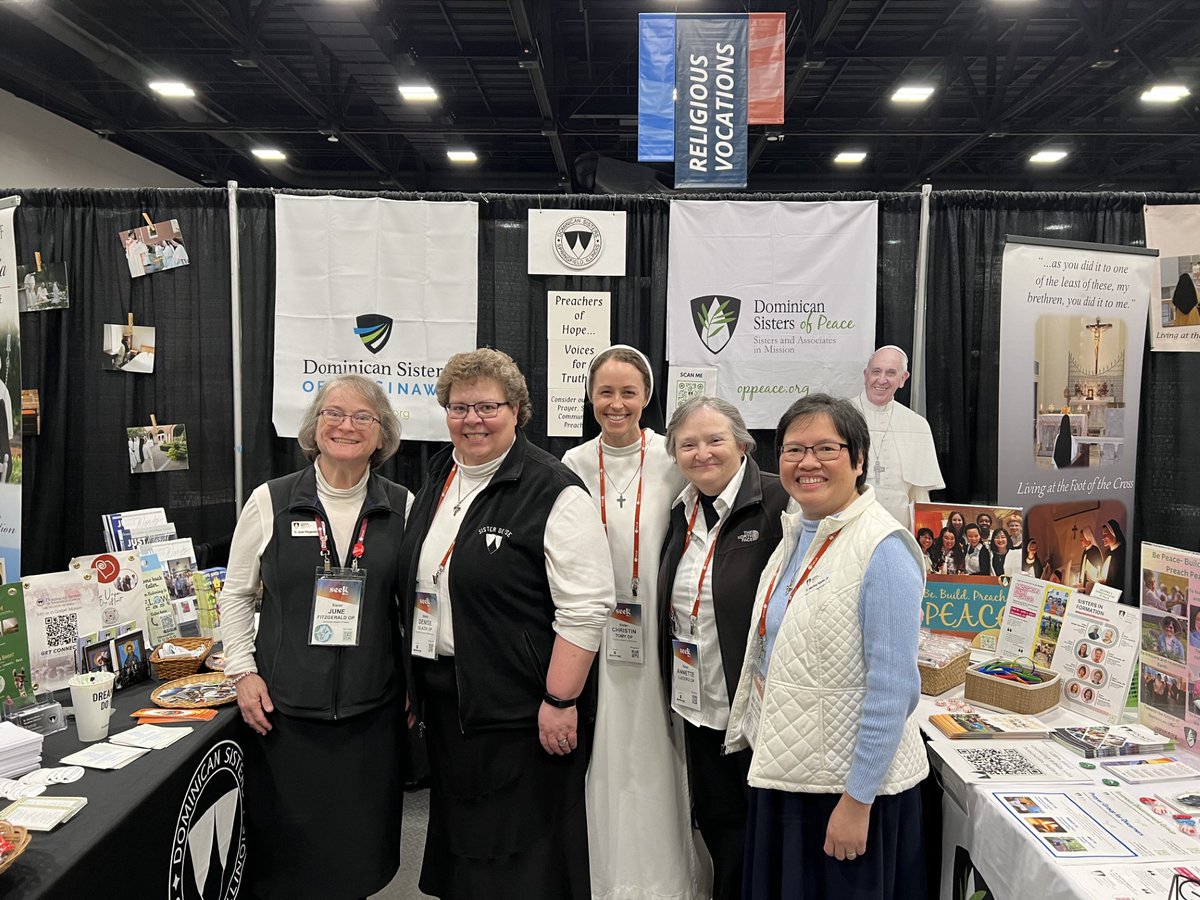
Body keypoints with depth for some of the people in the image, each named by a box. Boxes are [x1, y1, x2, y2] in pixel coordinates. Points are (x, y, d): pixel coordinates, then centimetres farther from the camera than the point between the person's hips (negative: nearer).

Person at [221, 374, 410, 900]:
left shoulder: (402, 507, 0)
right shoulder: (271, 501, -2)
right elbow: (236, 593, 6)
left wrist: (414, 683, 5)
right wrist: (243, 670, -2)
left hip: (373, 710, 1)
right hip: (286, 708, 0)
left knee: (363, 849, 12)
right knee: (287, 851, 11)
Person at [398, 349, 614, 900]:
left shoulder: (554, 493, -16)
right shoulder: (437, 479, 8)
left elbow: (586, 608, -19)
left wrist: (560, 701, -20)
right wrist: (415, 680, 17)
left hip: (520, 708, -7)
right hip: (446, 700, 8)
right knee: (457, 837, 22)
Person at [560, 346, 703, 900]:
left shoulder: (673, 461, -5)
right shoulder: (574, 465, 2)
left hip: (656, 631, -2)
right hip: (595, 632, 2)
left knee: (654, 756, 6)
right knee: (603, 757, 10)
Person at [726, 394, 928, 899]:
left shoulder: (882, 549, -19)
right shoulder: (797, 531, 5)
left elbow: (892, 687, -21)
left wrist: (858, 800, -18)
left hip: (852, 786, -7)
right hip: (782, 770, 7)